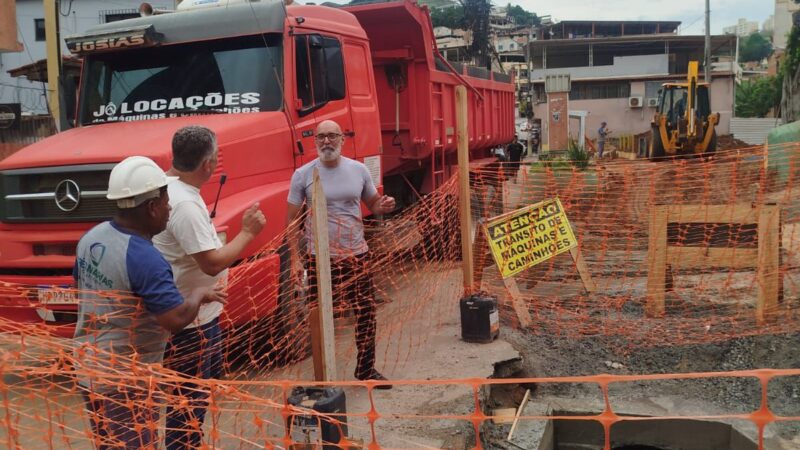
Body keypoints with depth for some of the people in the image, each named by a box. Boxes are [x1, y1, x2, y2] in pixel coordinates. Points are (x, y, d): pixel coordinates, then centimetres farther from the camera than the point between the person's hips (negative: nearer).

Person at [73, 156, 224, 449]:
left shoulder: (92, 237, 0)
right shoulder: (144, 258, -27)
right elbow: (176, 319, -29)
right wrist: (201, 299, -11)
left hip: (88, 370, 9)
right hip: (124, 382, -9)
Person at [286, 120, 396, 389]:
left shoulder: (358, 170, 3)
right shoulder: (303, 175, -4)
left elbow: (373, 205, 15)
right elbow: (291, 219, -2)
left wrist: (384, 206, -10)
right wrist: (295, 259, -9)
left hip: (356, 255, 3)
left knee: (366, 312, 8)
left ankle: (366, 369, 26)